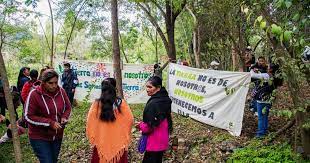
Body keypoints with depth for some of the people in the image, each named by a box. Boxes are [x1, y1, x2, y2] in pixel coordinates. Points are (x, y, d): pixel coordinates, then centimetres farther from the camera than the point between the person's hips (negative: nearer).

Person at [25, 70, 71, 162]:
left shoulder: (61, 91, -5)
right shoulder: (34, 94, -18)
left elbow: (68, 108, 7)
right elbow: (28, 116, -17)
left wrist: (64, 117, -15)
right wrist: (50, 123, -23)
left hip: (57, 136, 5)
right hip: (39, 137, -5)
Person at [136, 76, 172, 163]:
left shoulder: (153, 103, -22)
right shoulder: (164, 100, 6)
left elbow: (150, 126, -22)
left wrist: (140, 125, -3)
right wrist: (144, 123, 9)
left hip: (154, 142, -9)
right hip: (162, 140, 9)